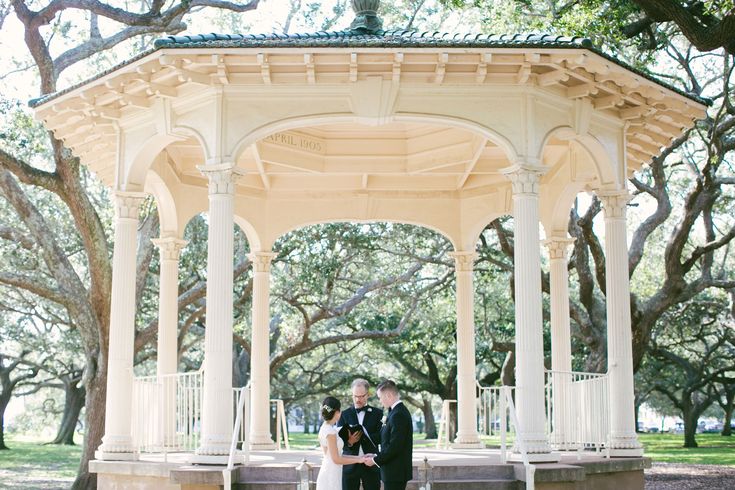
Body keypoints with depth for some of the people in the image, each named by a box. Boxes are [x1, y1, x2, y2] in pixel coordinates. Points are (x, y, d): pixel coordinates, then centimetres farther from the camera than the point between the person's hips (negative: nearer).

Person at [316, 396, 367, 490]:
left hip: (328, 474, 9)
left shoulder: (325, 428, 10)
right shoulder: (330, 431, -16)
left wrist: (358, 457, 12)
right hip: (331, 476, -9)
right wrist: (358, 460, -7)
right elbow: (336, 459, -16)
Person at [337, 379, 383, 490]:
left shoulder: (377, 413, 5)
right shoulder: (344, 414, 7)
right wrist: (348, 442, -21)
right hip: (350, 465, 1)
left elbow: (380, 438, -6)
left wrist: (361, 436, -21)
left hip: (371, 464, 0)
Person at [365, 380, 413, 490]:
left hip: (395, 473, -10)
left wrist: (375, 460, -11)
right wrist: (377, 456, 9)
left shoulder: (398, 415, -18)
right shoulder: (399, 411, 12)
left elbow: (395, 446, -22)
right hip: (397, 471, 10)